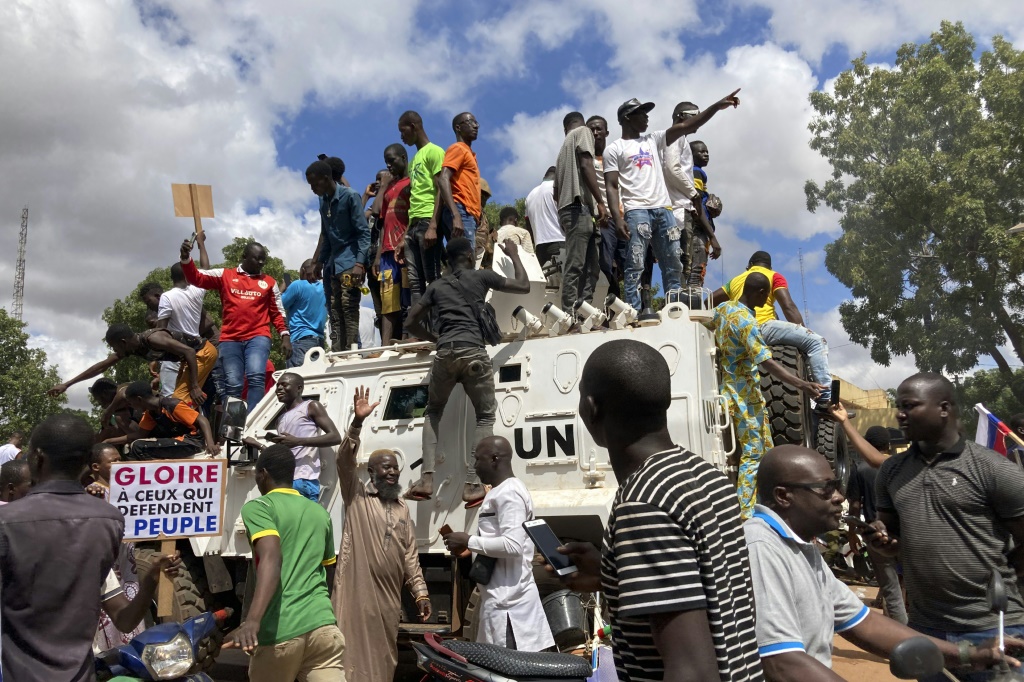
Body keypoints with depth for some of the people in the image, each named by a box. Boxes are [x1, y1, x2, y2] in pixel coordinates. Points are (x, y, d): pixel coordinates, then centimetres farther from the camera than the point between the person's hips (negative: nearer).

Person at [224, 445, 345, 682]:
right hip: (322, 623, 4)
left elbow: (271, 559, -18)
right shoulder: (320, 513, 19)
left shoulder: (257, 507, 1)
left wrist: (252, 620, -29)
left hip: (279, 630, -4)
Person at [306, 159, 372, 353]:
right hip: (332, 264, 8)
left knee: (349, 309, -14)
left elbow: (363, 232, -12)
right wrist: (319, 262, 18)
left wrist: (360, 263, -22)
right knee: (334, 313, 3)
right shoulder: (323, 201, 14)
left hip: (350, 262, -7)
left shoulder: (350, 196, -7)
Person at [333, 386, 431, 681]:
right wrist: (357, 422, -26)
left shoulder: (402, 509, 16)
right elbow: (344, 461, -14)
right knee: (354, 650, -4)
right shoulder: (357, 496, 2)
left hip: (389, 594, 5)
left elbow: (410, 555, 15)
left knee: (383, 655, 11)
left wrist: (420, 592, 7)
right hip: (357, 591, -5)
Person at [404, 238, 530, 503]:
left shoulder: (437, 286, 21)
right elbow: (524, 286, 19)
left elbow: (411, 322, 22)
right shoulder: (481, 276, 13)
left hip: (444, 354, 3)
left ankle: (427, 478, 6)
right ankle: (472, 484, -5)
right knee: (485, 417, 10)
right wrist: (514, 255, 32)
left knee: (433, 412, 22)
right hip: (473, 353, -3)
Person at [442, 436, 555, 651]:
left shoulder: (509, 493, -15)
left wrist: (469, 541, -14)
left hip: (507, 599, -10)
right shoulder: (500, 492, 17)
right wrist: (468, 548, 13)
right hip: (501, 596, 10)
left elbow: (512, 545, -24)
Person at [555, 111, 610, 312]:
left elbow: (556, 188, 26)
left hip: (567, 208, 8)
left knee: (591, 267, 6)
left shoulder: (565, 144, 31)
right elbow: (586, 166, -9)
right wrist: (600, 202, -14)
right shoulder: (583, 131, 9)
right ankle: (571, 316, -20)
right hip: (579, 207, -8)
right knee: (575, 266, -15)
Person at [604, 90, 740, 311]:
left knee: (673, 266, 4)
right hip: (636, 211, -6)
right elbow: (611, 187, -2)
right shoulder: (614, 149, 6)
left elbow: (686, 126, 16)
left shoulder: (653, 140, 21)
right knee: (636, 266, -11)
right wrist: (618, 217, -15)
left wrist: (717, 106, 7)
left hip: (663, 209, 6)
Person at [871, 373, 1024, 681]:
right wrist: (882, 539, -6)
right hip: (923, 628, 5)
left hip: (993, 628, -5)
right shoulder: (890, 471, 6)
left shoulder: (994, 469, -9)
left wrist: (992, 576, 1)